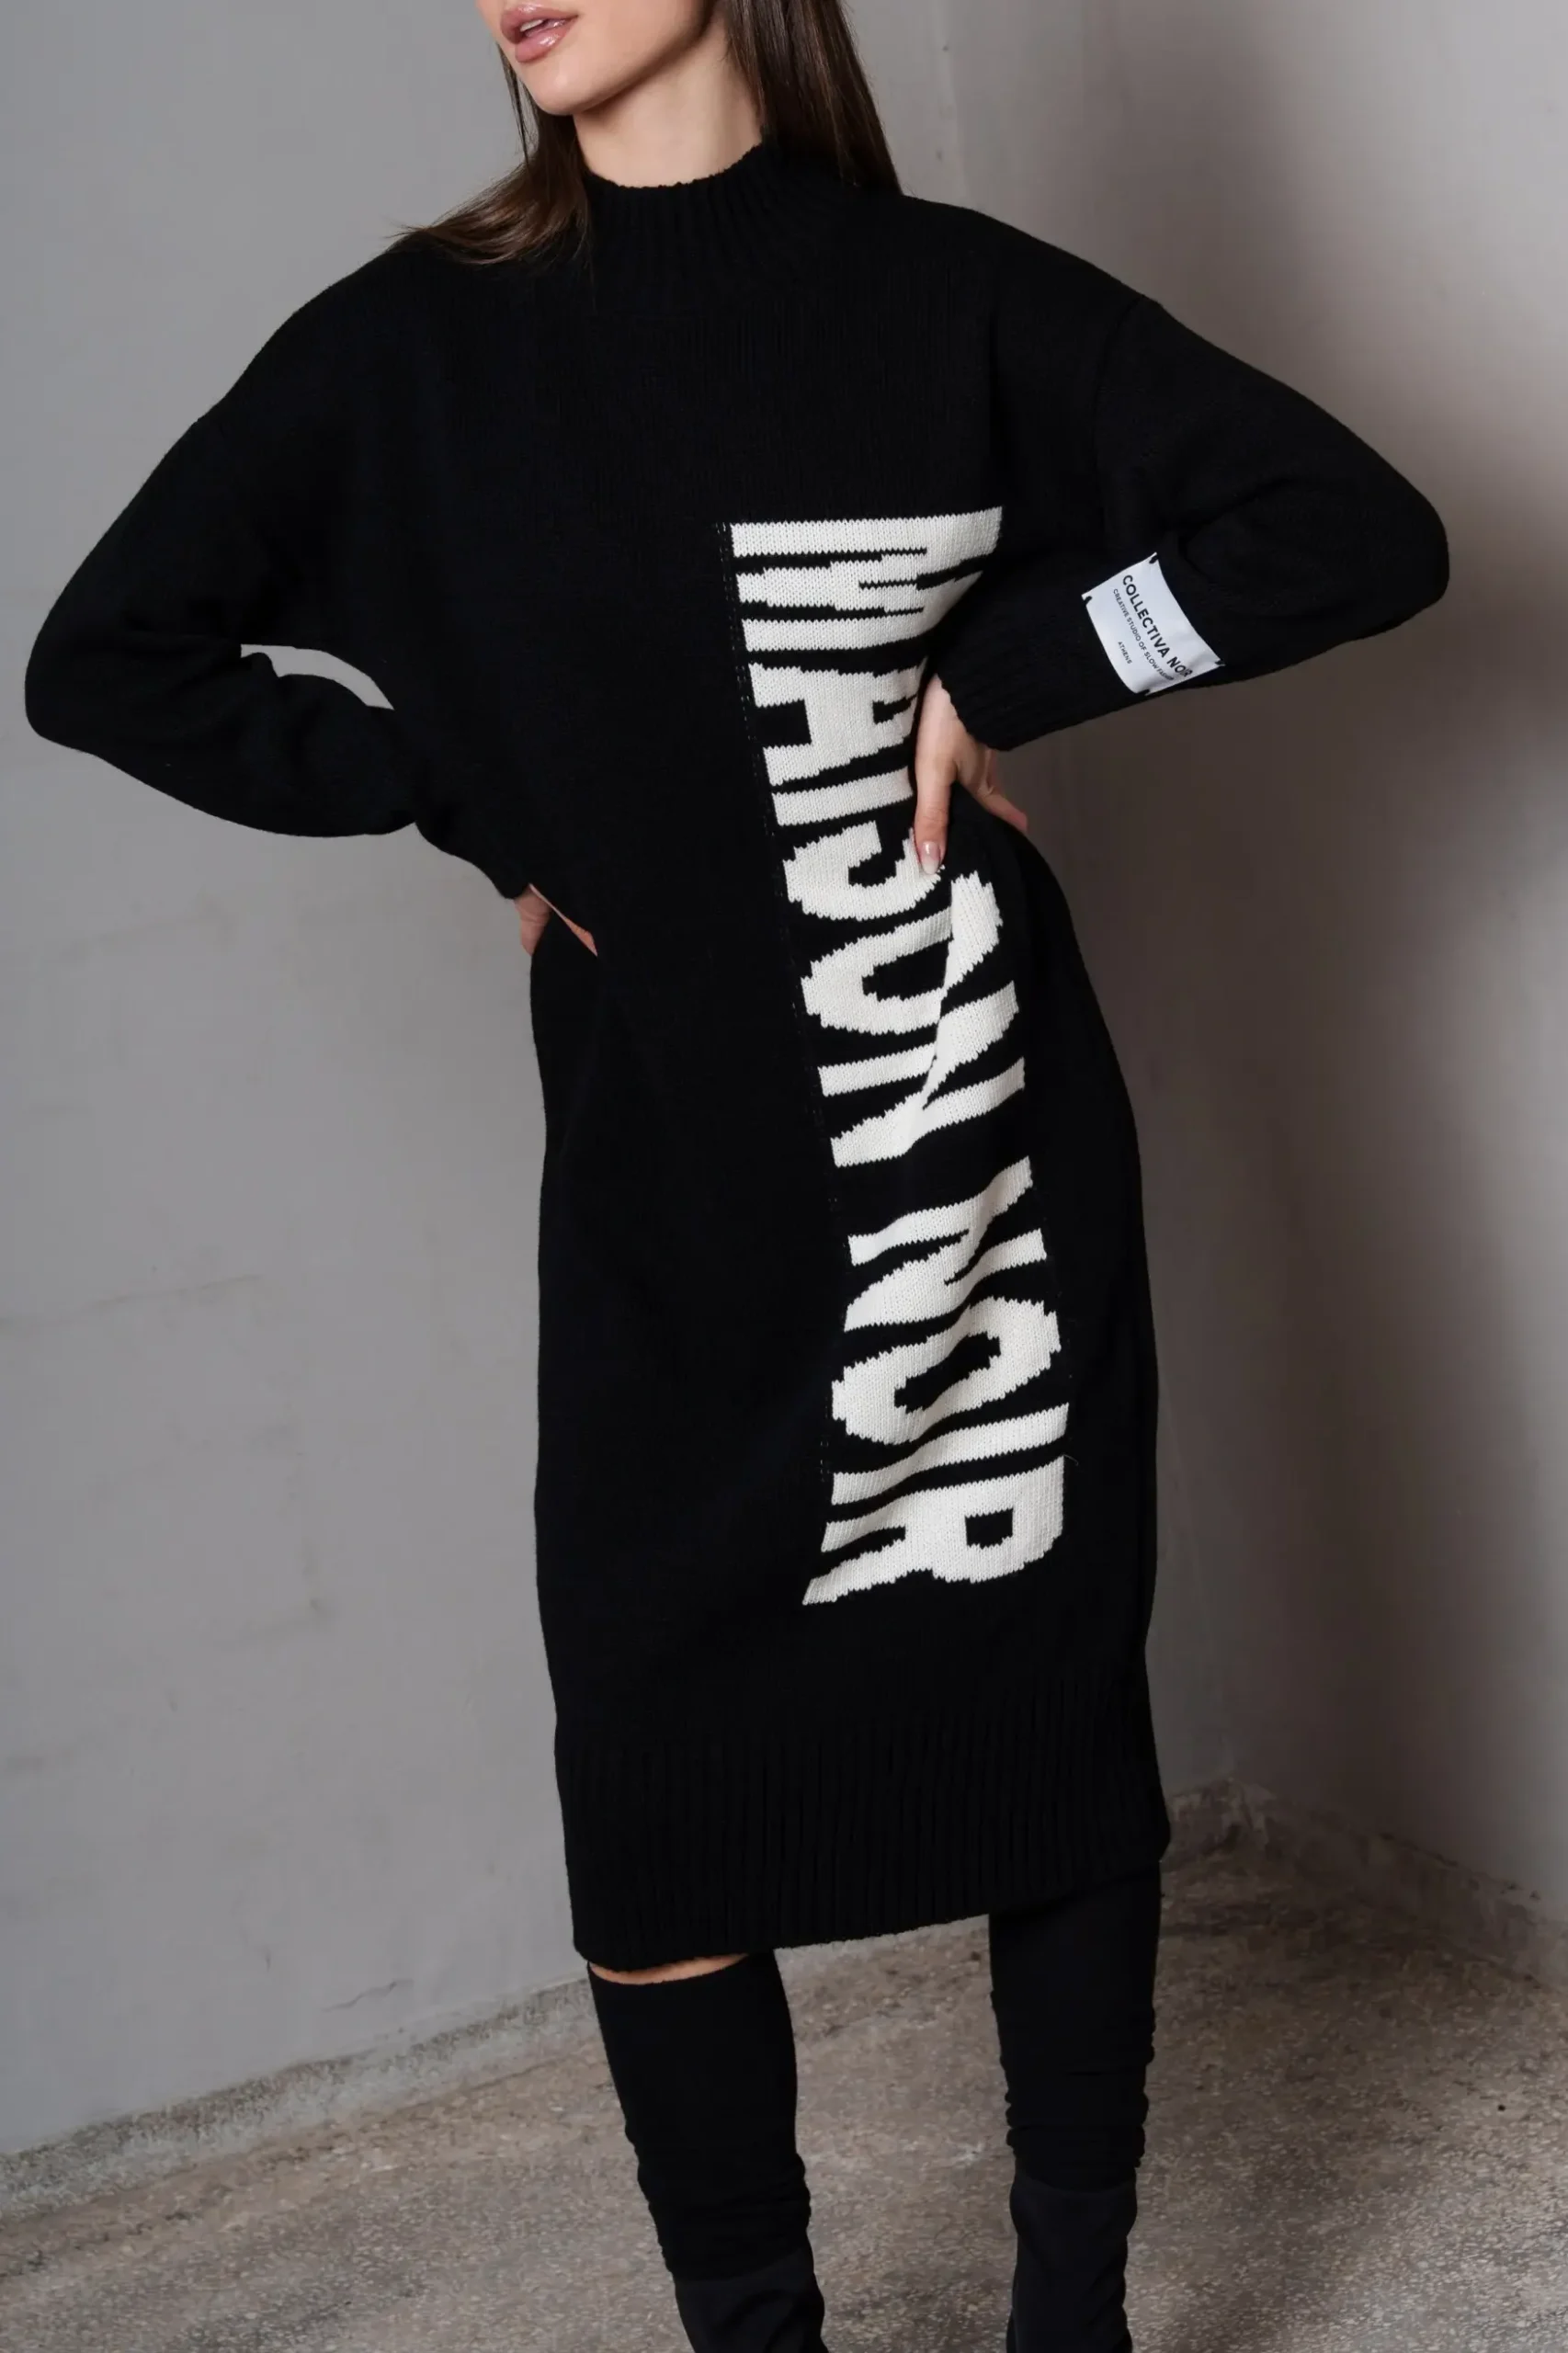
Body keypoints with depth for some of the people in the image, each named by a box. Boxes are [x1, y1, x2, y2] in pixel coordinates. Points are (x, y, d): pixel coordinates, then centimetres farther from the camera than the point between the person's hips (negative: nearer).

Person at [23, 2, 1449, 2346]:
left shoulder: (953, 294, 0)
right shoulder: (416, 343, 1)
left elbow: (1364, 528, -2)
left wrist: (997, 668, -9)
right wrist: (473, 803, -3)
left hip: (987, 1160, 0)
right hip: (668, 1201, 1)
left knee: (1059, 1732, 8)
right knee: (659, 1800, 2)